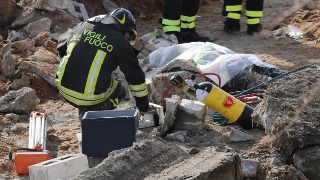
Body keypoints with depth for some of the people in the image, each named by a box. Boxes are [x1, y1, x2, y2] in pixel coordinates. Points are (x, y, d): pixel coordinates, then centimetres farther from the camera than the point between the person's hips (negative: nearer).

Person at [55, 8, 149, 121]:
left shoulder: (83, 27, 12)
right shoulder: (120, 41, -2)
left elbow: (61, 47, 29)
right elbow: (135, 76, 1)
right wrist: (143, 105, 12)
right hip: (91, 96, -4)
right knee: (119, 91, 25)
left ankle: (85, 112, 26)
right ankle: (92, 111, 6)